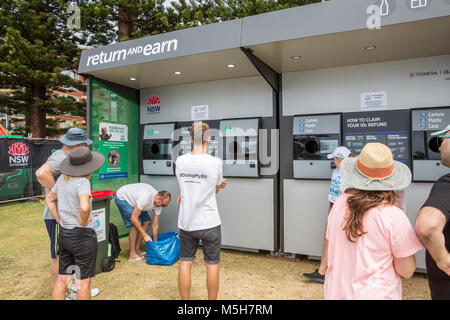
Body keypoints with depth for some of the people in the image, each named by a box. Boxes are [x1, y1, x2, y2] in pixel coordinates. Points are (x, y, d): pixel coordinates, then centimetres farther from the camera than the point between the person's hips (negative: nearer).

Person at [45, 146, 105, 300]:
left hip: (63, 234, 7)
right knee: (84, 281, 8)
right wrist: (83, 223, -17)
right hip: (82, 236, -7)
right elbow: (84, 207, -36)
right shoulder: (82, 182, -20)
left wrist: (60, 221, 13)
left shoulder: (63, 178, 3)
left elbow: (49, 199, 17)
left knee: (62, 279, 16)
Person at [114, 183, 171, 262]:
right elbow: (133, 218, -34)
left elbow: (155, 225, -8)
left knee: (147, 222, 1)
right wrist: (145, 235, -31)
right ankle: (132, 255, -9)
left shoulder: (159, 203, -15)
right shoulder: (146, 198, -39)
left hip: (133, 199, 8)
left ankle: (136, 250, 11)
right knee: (136, 224, -19)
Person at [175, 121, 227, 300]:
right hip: (209, 224, -3)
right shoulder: (215, 163, -14)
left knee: (185, 263, 14)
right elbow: (216, 189, 2)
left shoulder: (180, 161, -2)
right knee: (212, 265, 11)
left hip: (186, 223, 3)